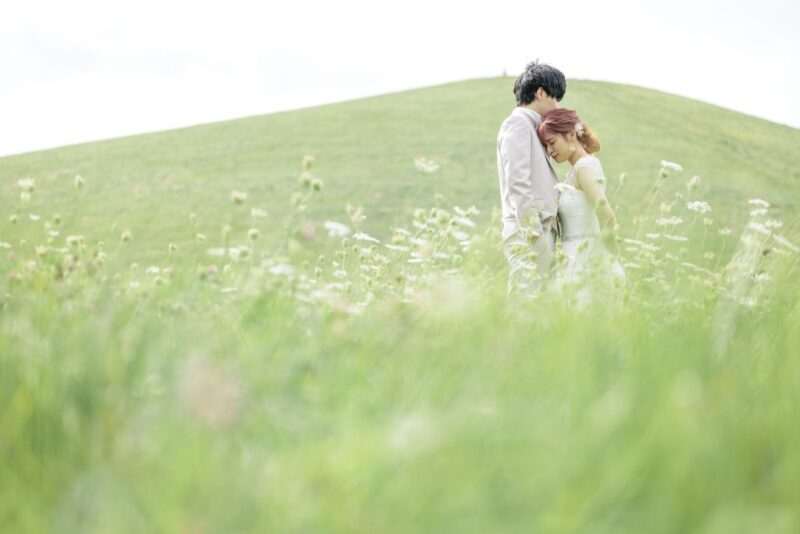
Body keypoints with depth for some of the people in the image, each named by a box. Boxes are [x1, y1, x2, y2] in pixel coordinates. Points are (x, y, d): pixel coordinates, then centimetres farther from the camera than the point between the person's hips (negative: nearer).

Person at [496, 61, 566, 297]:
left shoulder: (530, 127, 23)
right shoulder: (518, 123, -7)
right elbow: (517, 183, -17)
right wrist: (532, 233, -20)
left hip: (540, 229, 10)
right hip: (528, 232, -10)